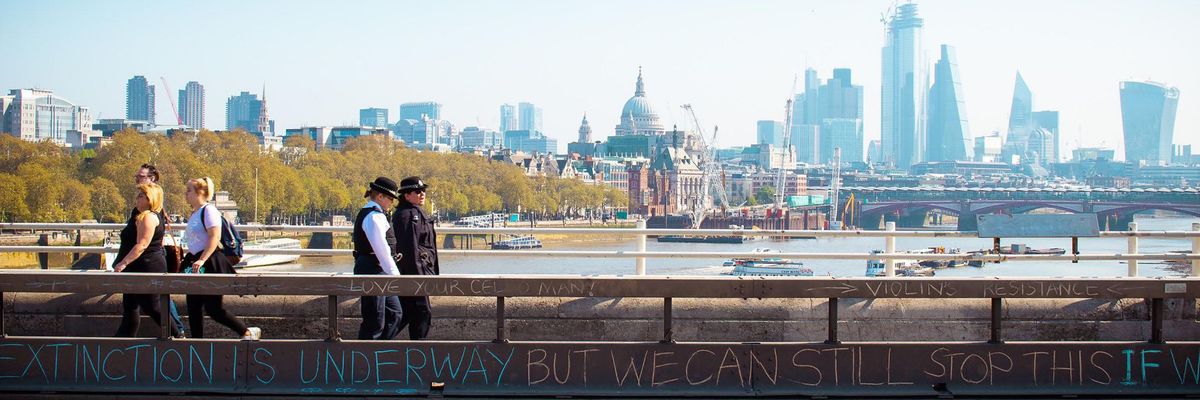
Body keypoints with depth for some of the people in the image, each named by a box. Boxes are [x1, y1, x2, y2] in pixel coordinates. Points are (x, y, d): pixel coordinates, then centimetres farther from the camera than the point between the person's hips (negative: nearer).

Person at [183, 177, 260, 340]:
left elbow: (215, 237, -22)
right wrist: (188, 261, 22)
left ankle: (248, 332, 0)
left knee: (213, 308, -9)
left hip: (210, 264, -10)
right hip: (195, 264, 10)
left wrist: (202, 260, -30)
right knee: (193, 308, 8)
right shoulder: (194, 214, 16)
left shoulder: (209, 210, -12)